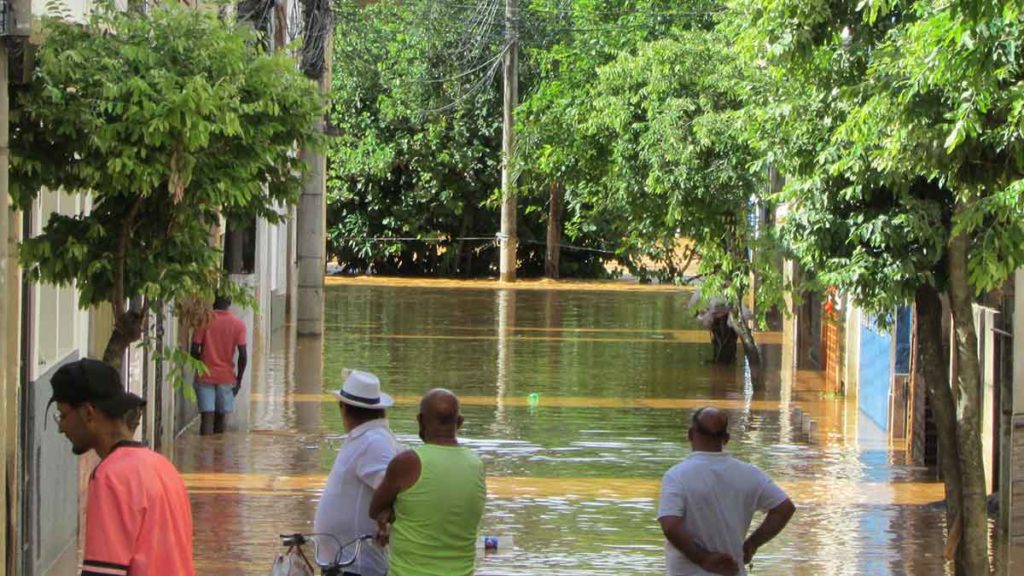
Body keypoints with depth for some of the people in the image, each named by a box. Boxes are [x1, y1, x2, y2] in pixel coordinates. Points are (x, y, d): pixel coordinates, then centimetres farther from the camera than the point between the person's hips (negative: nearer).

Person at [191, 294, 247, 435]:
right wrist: (239, 379, 4)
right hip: (226, 376, 1)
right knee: (220, 418, 13)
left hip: (205, 376, -1)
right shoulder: (238, 324, -4)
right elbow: (243, 355, -7)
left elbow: (194, 350, -7)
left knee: (207, 417, -3)